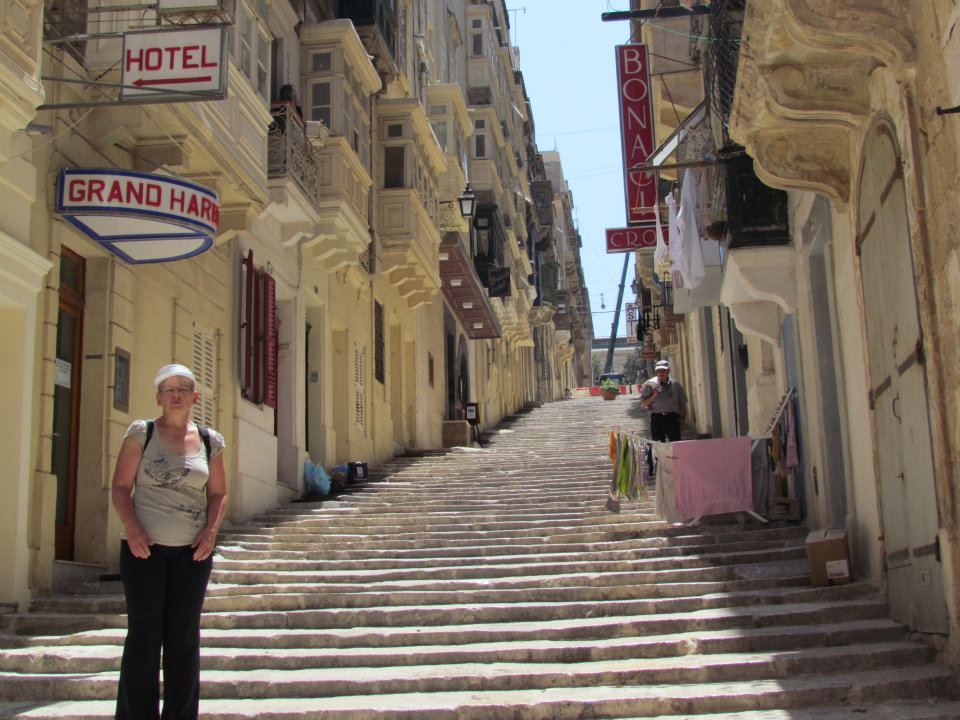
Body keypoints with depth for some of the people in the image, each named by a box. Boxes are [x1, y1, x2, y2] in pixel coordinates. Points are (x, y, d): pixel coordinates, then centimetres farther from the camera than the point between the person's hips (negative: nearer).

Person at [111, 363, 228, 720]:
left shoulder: (210, 441, 7)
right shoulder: (141, 433, 1)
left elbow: (218, 492, 13)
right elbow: (121, 486, -1)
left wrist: (211, 530, -4)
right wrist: (131, 528, -15)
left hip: (193, 550, 2)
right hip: (144, 547, -2)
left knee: (184, 636, 6)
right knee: (143, 634, 1)